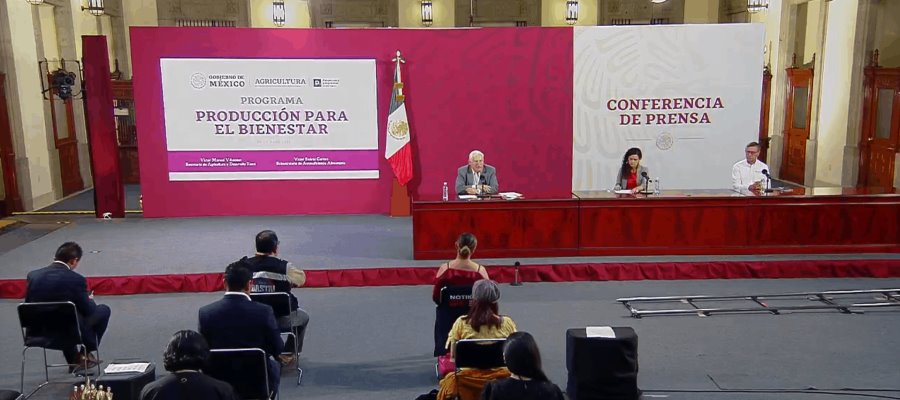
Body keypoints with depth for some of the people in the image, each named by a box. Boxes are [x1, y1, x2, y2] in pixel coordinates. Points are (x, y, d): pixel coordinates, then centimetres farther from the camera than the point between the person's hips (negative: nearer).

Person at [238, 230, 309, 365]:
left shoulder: (243, 265, -11)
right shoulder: (284, 267, -17)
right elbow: (301, 279, -1)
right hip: (281, 320, -3)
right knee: (303, 316, 27)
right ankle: (288, 355, 29)